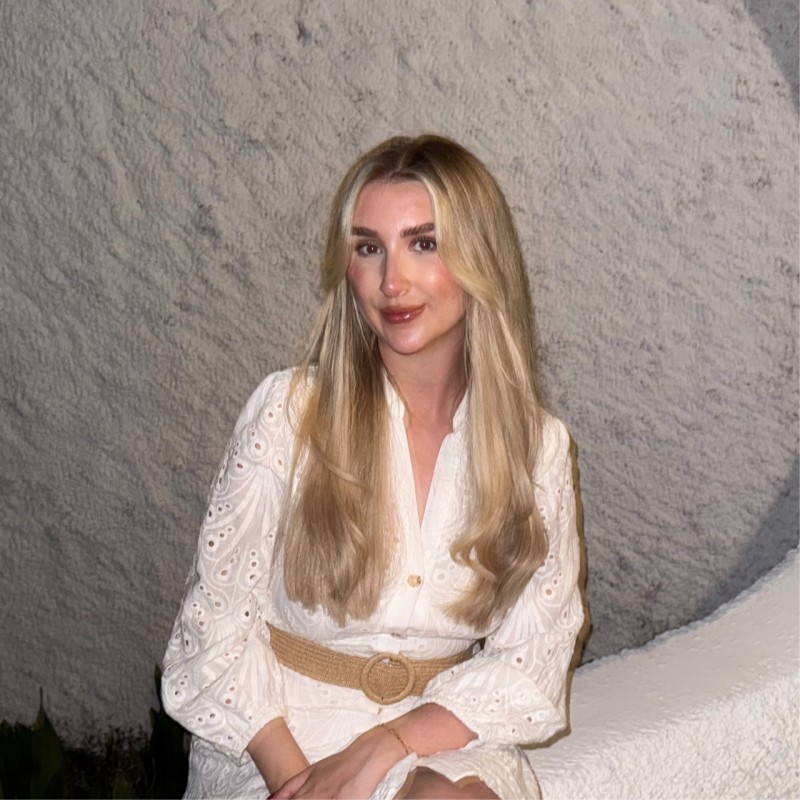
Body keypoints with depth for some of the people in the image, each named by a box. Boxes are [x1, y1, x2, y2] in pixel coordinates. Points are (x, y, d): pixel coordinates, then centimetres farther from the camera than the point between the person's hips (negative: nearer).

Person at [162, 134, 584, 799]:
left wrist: (388, 744, -17)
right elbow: (218, 622, -5)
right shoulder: (289, 412, -6)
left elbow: (531, 663, -3)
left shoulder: (537, 444, 0)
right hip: (280, 728, -2)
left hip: (443, 735, 2)